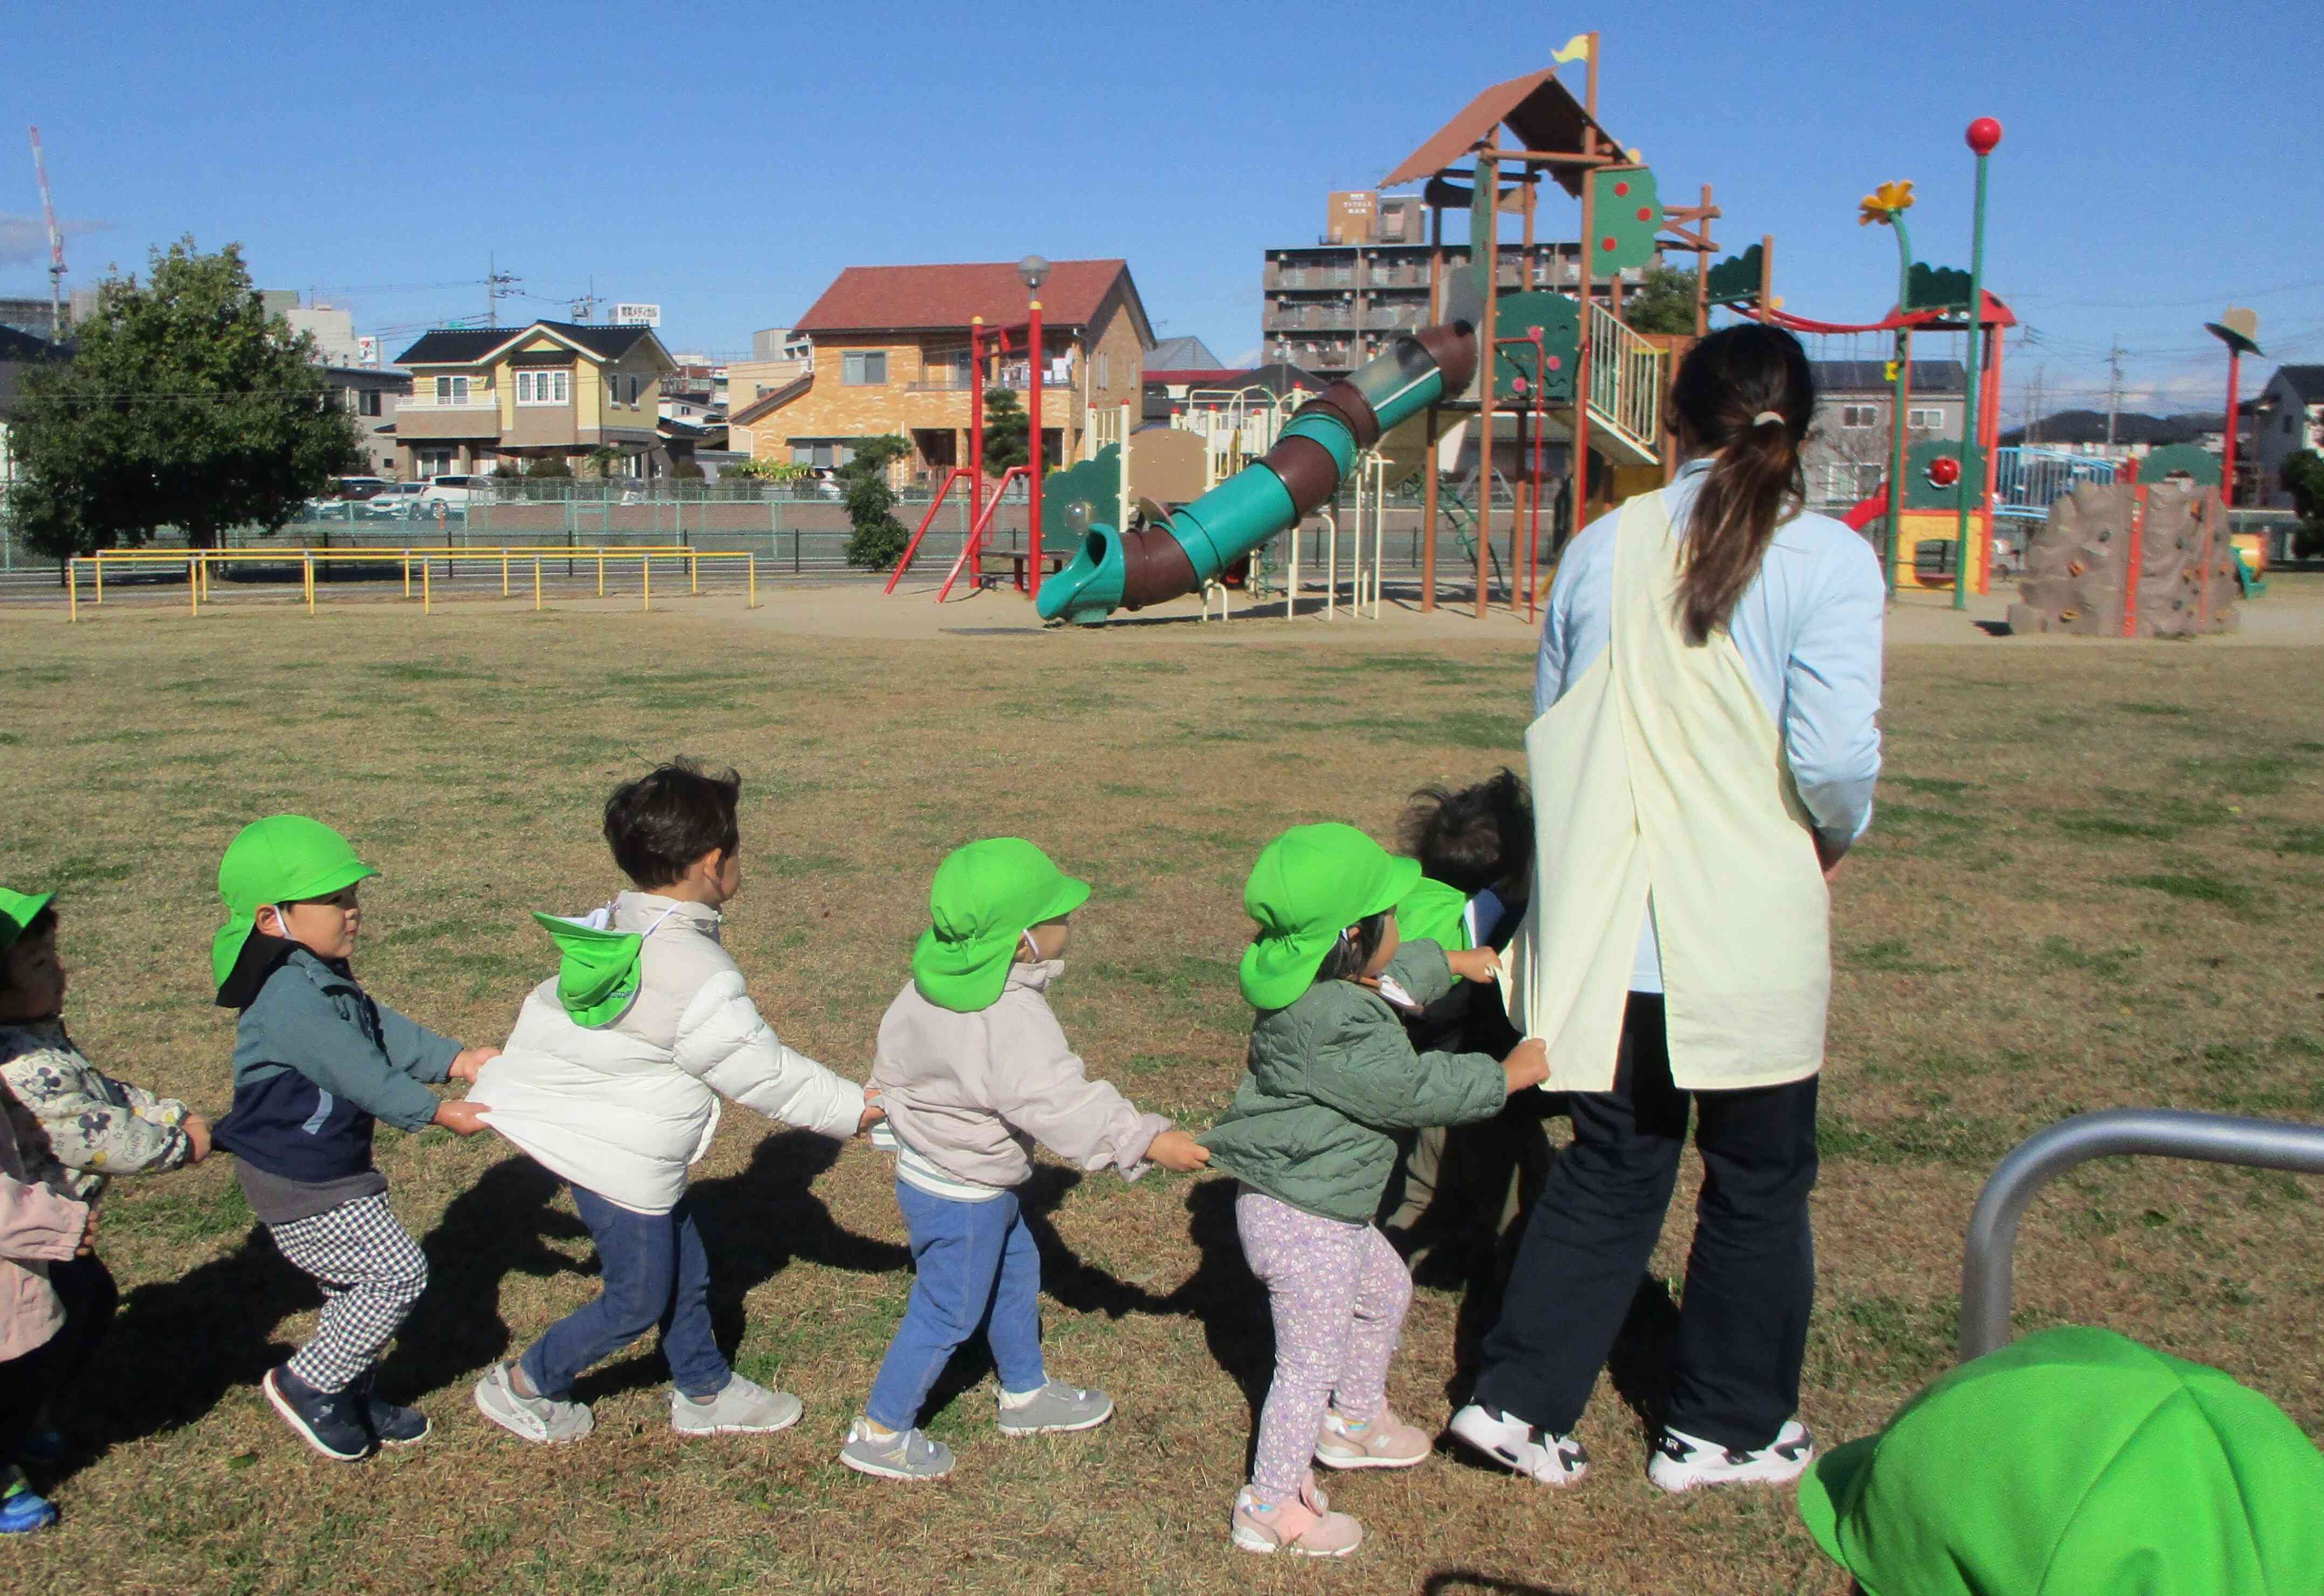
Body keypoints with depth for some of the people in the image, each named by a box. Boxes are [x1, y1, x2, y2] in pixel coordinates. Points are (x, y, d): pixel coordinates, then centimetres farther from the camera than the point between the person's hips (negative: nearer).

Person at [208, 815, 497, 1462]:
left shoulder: (326, 979, 7)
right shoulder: (290, 999, -28)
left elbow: (386, 1031, 6)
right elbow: (360, 1073, -27)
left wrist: (455, 1058, -4)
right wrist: (437, 1112, -23)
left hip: (336, 1167, 10)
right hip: (300, 1185, -10)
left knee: (358, 1285, 19)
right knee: (398, 1272, -6)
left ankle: (351, 1398, 35)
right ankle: (307, 1386, 8)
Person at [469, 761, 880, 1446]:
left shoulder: (614, 928, -3)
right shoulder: (696, 977, -29)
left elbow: (548, 1006, 9)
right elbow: (764, 1074, -21)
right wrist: (856, 1107, -10)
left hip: (591, 1128, 9)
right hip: (621, 1163, -9)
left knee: (686, 1272, 21)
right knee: (638, 1299, 12)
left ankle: (704, 1393, 38)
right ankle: (521, 1387, 29)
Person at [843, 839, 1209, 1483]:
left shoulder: (935, 982, -4)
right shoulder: (1011, 1019, -33)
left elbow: (893, 1055, 10)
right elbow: (1061, 1104, -34)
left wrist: (893, 1118, 26)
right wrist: (1148, 1140, -29)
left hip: (924, 1164, 9)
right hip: (961, 1199, -9)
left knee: (1015, 1272, 25)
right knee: (948, 1313, 9)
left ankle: (1027, 1393, 45)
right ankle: (880, 1433, 25)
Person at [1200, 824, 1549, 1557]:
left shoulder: (1308, 984, -1)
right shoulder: (1341, 1029, -32)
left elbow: (1396, 971, 20)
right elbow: (1417, 1090, -22)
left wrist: (1455, 961, 33)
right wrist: (1508, 1074, -9)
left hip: (1329, 1209, 11)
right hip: (1303, 1222, -11)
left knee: (1386, 1290, 30)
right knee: (1314, 1362, 3)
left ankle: (1355, 1423, 49)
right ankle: (1269, 1508, 17)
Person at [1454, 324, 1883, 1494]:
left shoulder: (1602, 549, 1)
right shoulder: (1826, 560, -11)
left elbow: (1550, 726, 9)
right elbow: (1832, 754, -18)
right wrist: (1837, 835, 3)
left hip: (1608, 929, 4)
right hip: (1753, 936, -3)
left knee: (1611, 1170, 19)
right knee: (1757, 1182, 16)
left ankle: (1518, 1399, 19)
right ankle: (1725, 1429, 29)